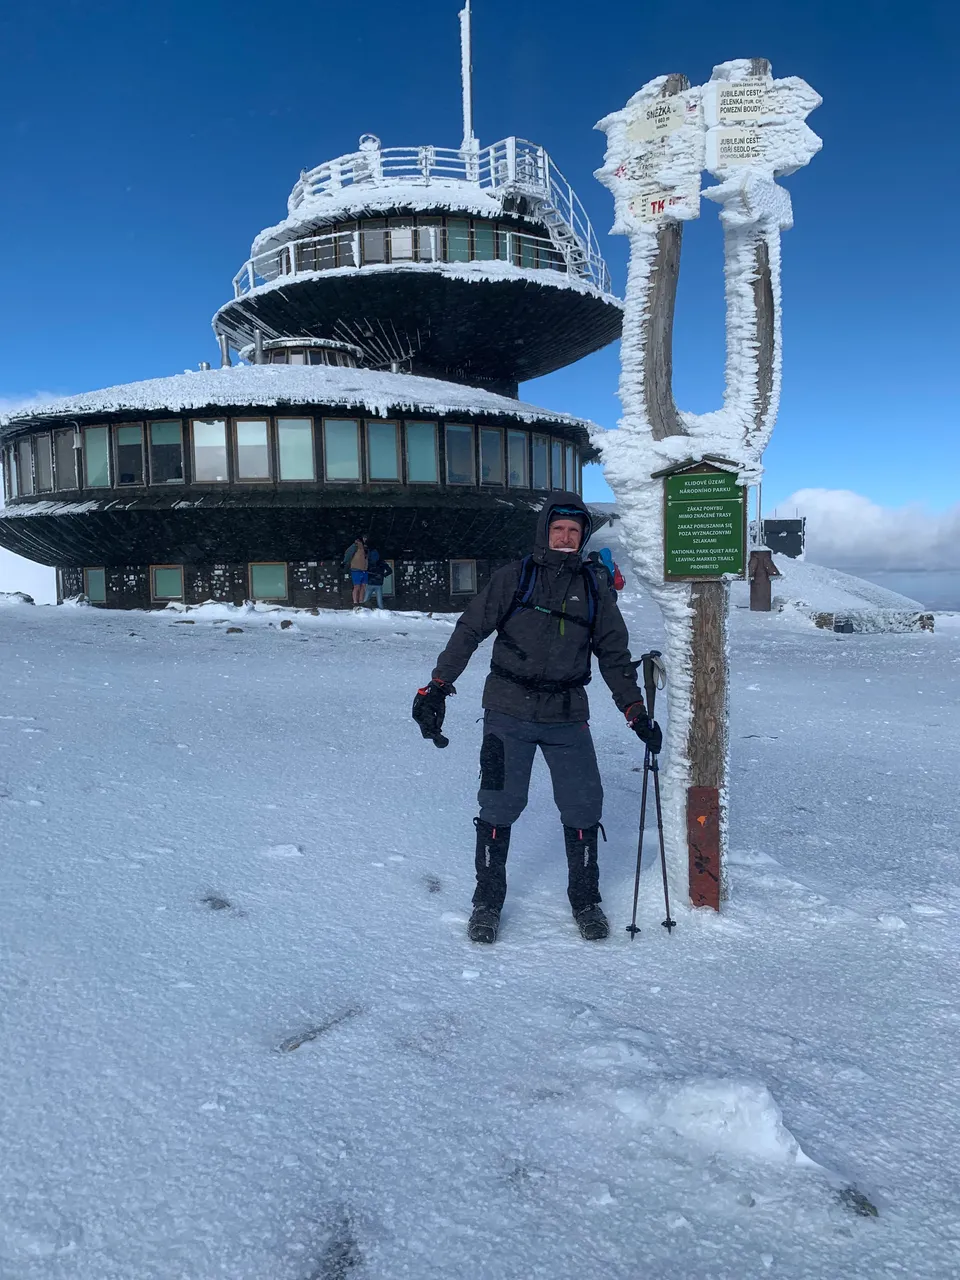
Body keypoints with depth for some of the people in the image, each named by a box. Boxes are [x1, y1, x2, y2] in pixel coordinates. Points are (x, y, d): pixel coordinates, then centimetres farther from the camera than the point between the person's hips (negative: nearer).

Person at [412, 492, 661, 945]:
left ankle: (585, 900, 23)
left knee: (583, 808, 2)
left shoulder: (595, 587, 9)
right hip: (509, 712, -2)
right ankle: (487, 902, 19)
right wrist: (438, 685, -7)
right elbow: (470, 629, 0)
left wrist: (635, 711, 10)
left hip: (568, 717, 2)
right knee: (500, 806, 1)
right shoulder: (514, 577, 0)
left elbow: (614, 654, 15)